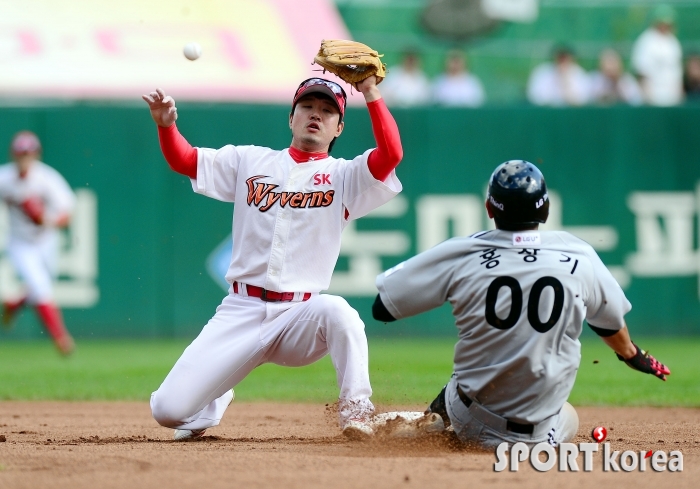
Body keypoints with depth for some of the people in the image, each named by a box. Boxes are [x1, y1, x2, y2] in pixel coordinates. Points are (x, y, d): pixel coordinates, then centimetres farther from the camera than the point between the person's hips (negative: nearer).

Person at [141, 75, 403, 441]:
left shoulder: (344, 177, 5)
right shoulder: (250, 161, 13)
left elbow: (391, 154, -12)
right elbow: (183, 160, 10)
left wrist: (370, 93, -21)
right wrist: (165, 124, -10)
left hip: (299, 315, -2)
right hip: (240, 314, 2)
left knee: (337, 311, -39)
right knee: (168, 409, -11)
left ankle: (356, 411, -24)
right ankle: (216, 399, 24)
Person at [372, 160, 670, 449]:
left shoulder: (460, 254, -9)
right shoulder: (578, 256, -4)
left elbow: (382, 308, -3)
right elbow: (611, 322, 16)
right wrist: (632, 355, 38)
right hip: (542, 437, -2)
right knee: (569, 419, 31)